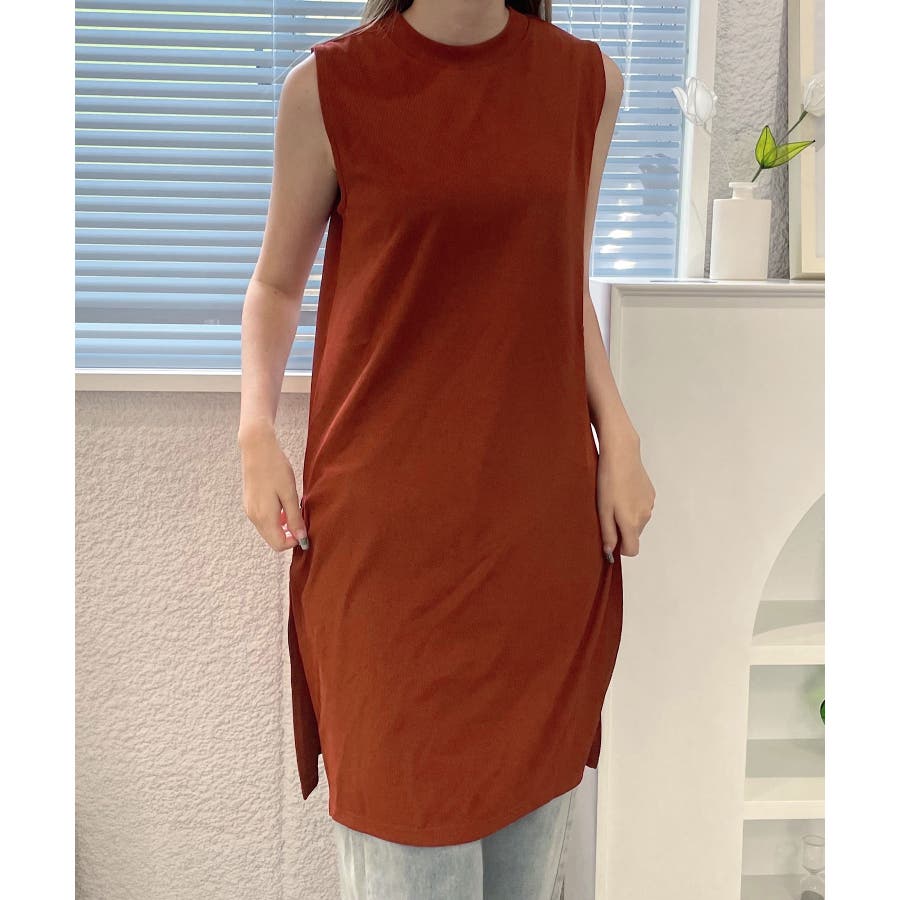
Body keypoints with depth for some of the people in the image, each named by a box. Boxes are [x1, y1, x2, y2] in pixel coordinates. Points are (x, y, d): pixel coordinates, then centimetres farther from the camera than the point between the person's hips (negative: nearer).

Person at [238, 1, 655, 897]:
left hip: (544, 515, 3)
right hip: (389, 520, -2)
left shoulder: (586, 81, 8)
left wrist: (617, 437, 4)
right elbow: (276, 282, 9)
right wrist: (256, 429, -6)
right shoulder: (327, 88, -1)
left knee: (531, 827, 12)